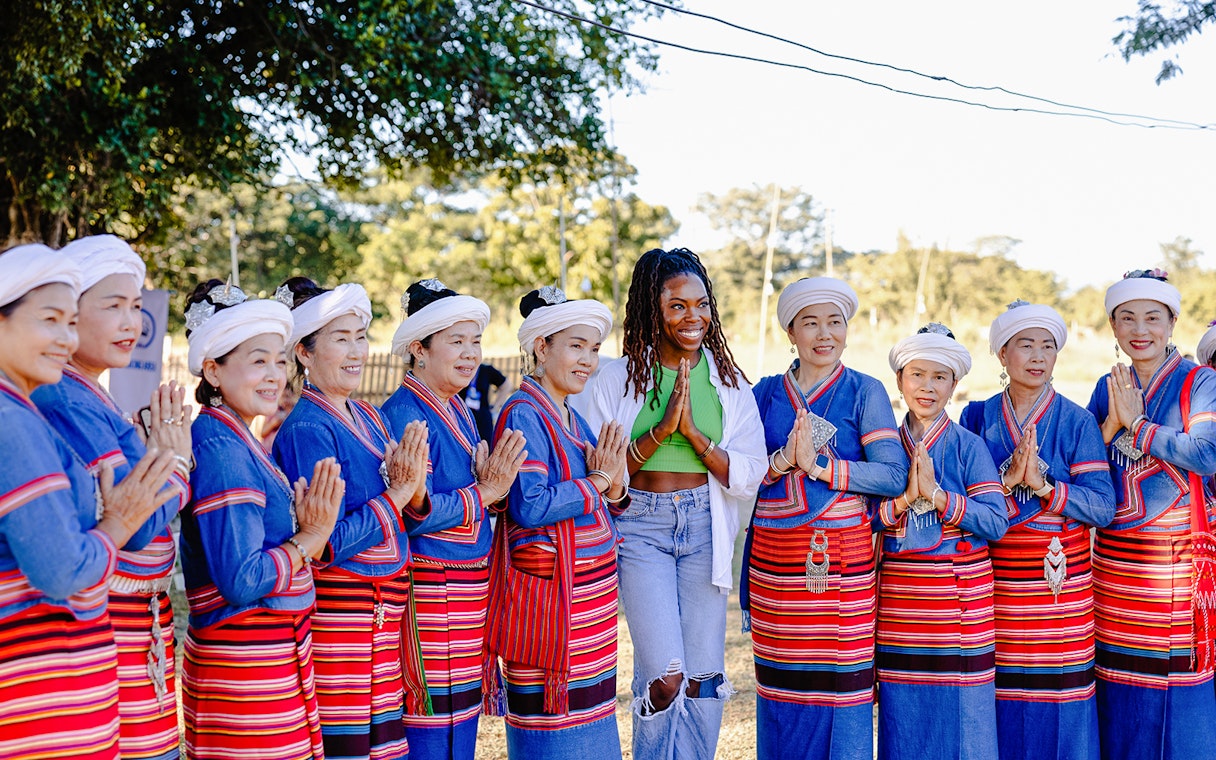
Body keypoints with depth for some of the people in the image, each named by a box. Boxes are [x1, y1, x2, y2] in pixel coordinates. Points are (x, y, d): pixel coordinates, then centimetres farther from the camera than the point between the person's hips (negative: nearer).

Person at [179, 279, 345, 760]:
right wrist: (310, 538, -11)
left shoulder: (239, 444, 12)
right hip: (247, 663, -9)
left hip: (278, 649, 9)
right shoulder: (220, 450, -17)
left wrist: (308, 527, 2)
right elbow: (241, 580, -23)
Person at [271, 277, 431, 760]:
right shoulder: (306, 429, -13)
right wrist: (397, 493, -14)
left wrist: (416, 491, -8)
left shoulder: (370, 419, 11)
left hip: (384, 617, 8)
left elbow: (404, 520, 13)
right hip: (338, 623, -8)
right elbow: (325, 546, -18)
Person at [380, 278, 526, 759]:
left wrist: (490, 483, 0)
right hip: (429, 588, -9)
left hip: (468, 588, 9)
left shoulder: (457, 412, 15)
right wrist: (484, 494, -13)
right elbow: (414, 514, -21)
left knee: (462, 714, 14)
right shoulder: (404, 414, -14)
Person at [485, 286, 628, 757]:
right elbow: (529, 507, -23)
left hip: (590, 600, 9)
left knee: (589, 718, 12)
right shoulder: (524, 416, -12)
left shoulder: (571, 418, 15)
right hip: (547, 592, -9)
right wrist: (596, 482, -11)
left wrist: (613, 482, -4)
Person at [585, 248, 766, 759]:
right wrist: (660, 429, -16)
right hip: (640, 525, -2)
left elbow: (750, 476, -2)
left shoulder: (729, 382, 5)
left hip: (705, 526, 3)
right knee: (665, 678, -11)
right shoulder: (617, 380, -1)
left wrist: (693, 433, -15)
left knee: (703, 678, 6)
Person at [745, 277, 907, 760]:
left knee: (842, 679, -3)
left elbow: (895, 475, -9)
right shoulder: (766, 394, 10)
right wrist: (784, 459, -15)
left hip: (841, 555, -3)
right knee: (781, 685, 7)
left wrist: (820, 466, -15)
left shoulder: (865, 392, 2)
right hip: (774, 556, 3)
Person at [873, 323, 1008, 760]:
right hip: (900, 603, 2)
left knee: (960, 713, 1)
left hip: (960, 600, -2)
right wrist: (904, 499, -14)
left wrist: (937, 495, -17)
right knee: (903, 716, 6)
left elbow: (996, 522, -9)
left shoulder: (968, 447, -1)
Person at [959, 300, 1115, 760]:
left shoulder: (1077, 422, 1)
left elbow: (1103, 507, -6)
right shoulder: (977, 419, 7)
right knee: (998, 697, 1)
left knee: (1057, 695, -2)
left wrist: (1042, 483, -17)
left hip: (1060, 580, -1)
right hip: (994, 580, 1)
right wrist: (1007, 478, -15)